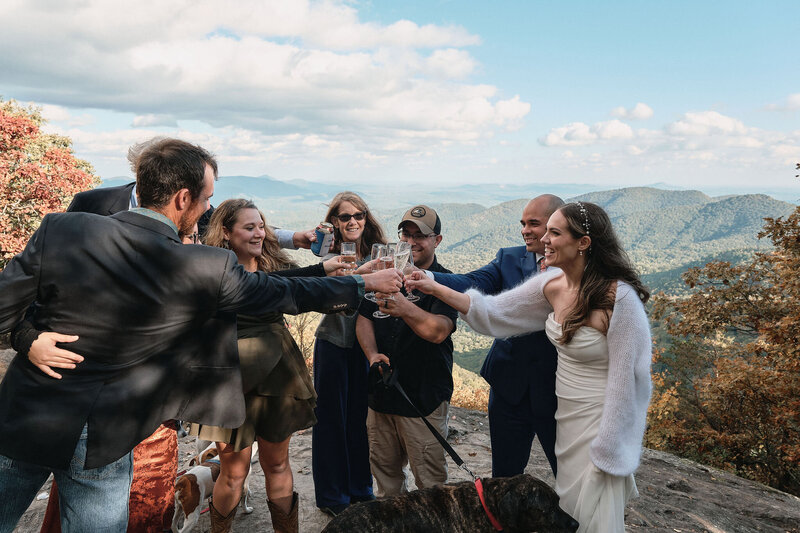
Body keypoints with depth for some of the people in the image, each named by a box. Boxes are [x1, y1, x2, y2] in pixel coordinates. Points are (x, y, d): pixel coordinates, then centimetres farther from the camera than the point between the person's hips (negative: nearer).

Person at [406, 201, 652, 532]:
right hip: (566, 417, 6)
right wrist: (433, 287, -2)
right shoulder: (553, 285, -5)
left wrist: (606, 453, -15)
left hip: (601, 425, -6)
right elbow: (493, 312, 2)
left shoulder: (620, 297, -25)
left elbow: (624, 380, -20)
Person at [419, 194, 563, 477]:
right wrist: (426, 277, -30)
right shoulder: (509, 258, 2)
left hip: (556, 390, -2)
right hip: (509, 387, 3)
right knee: (504, 476, 17)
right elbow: (473, 283, -16)